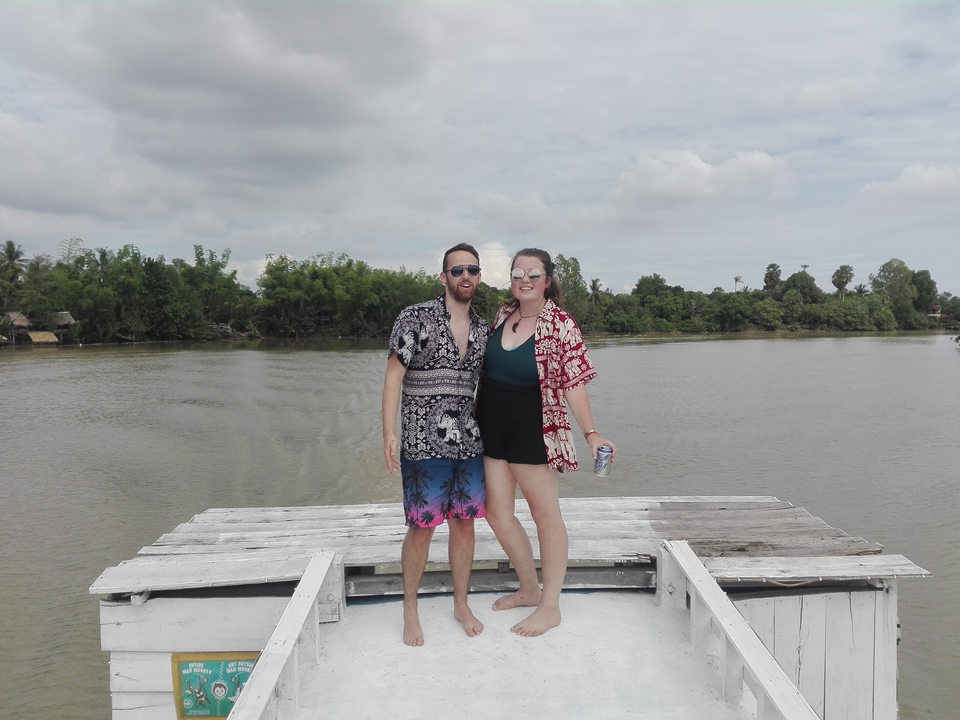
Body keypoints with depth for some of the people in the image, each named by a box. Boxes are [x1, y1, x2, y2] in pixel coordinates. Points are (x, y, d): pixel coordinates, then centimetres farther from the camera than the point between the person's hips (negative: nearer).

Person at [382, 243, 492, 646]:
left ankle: (461, 604, 29)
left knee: (464, 523, 12)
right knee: (421, 528, 3)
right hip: (424, 443, -4)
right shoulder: (415, 318, -7)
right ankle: (410, 610, 22)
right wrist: (389, 434, -15)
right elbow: (394, 376, -8)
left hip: (470, 443, 5)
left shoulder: (483, 329, 9)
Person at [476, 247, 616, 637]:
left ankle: (550, 607, 17)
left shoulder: (560, 324, -12)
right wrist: (478, 417, 18)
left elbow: (574, 382, -16)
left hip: (533, 428, -6)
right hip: (492, 427, 7)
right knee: (497, 512, 10)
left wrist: (591, 433, -23)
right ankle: (529, 589, 30)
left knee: (545, 513, 5)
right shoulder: (503, 314, 5)